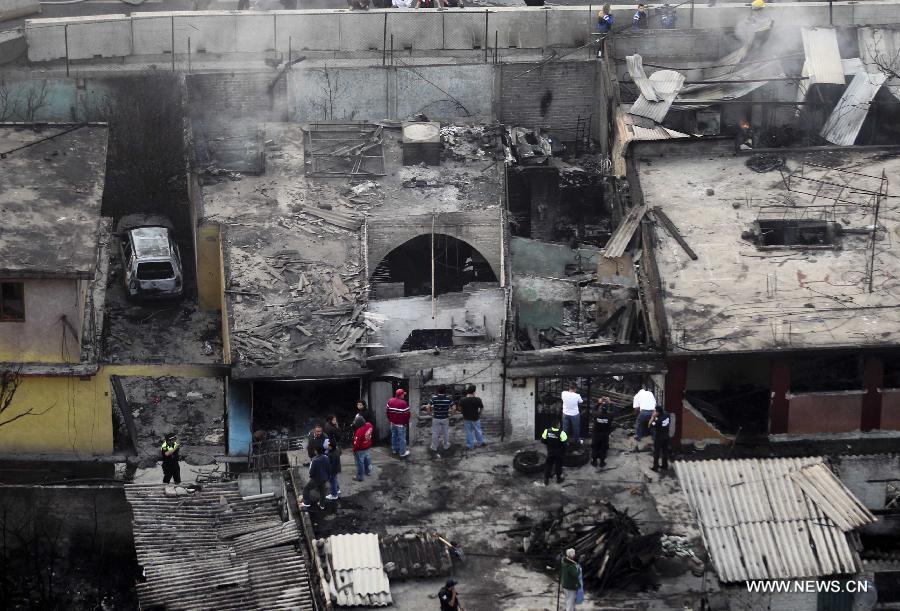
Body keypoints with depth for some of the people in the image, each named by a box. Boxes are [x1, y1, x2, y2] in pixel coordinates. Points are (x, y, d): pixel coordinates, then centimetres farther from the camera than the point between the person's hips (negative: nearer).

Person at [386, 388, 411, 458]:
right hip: (401, 424, -7)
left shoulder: (390, 401, -2)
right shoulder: (403, 403, -23)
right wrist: (406, 422, 0)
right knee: (402, 438, 1)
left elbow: (388, 411, 8)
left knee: (394, 436, 21)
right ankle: (402, 453, 6)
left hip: (393, 423, 7)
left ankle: (394, 449, 33)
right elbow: (406, 414, -18)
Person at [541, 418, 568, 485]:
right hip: (559, 454, -3)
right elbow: (566, 443, -22)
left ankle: (546, 480, 22)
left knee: (548, 465, 17)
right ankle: (559, 479, 33)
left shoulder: (547, 431, -16)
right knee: (558, 466, 17)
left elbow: (542, 440, -6)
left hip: (550, 453, 3)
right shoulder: (561, 433, -27)